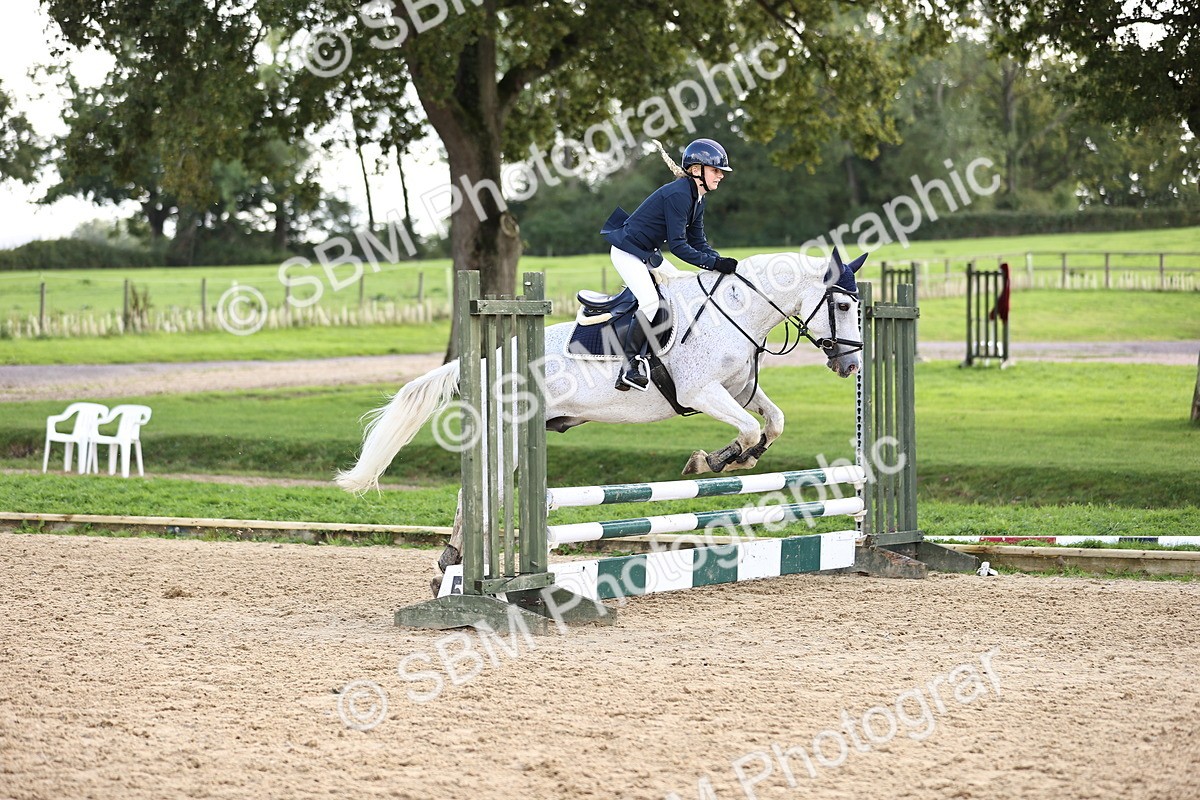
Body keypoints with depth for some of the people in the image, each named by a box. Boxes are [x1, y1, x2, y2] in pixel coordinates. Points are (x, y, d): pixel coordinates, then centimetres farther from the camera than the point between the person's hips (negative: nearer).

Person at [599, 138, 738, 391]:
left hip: (648, 254, 11)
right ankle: (630, 364, -19)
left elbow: (698, 242, 8)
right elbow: (677, 245, -28)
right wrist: (713, 263, -30)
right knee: (650, 301, -24)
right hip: (627, 250, -11)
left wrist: (720, 261, -8)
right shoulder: (678, 195, -25)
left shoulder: (696, 199, 5)